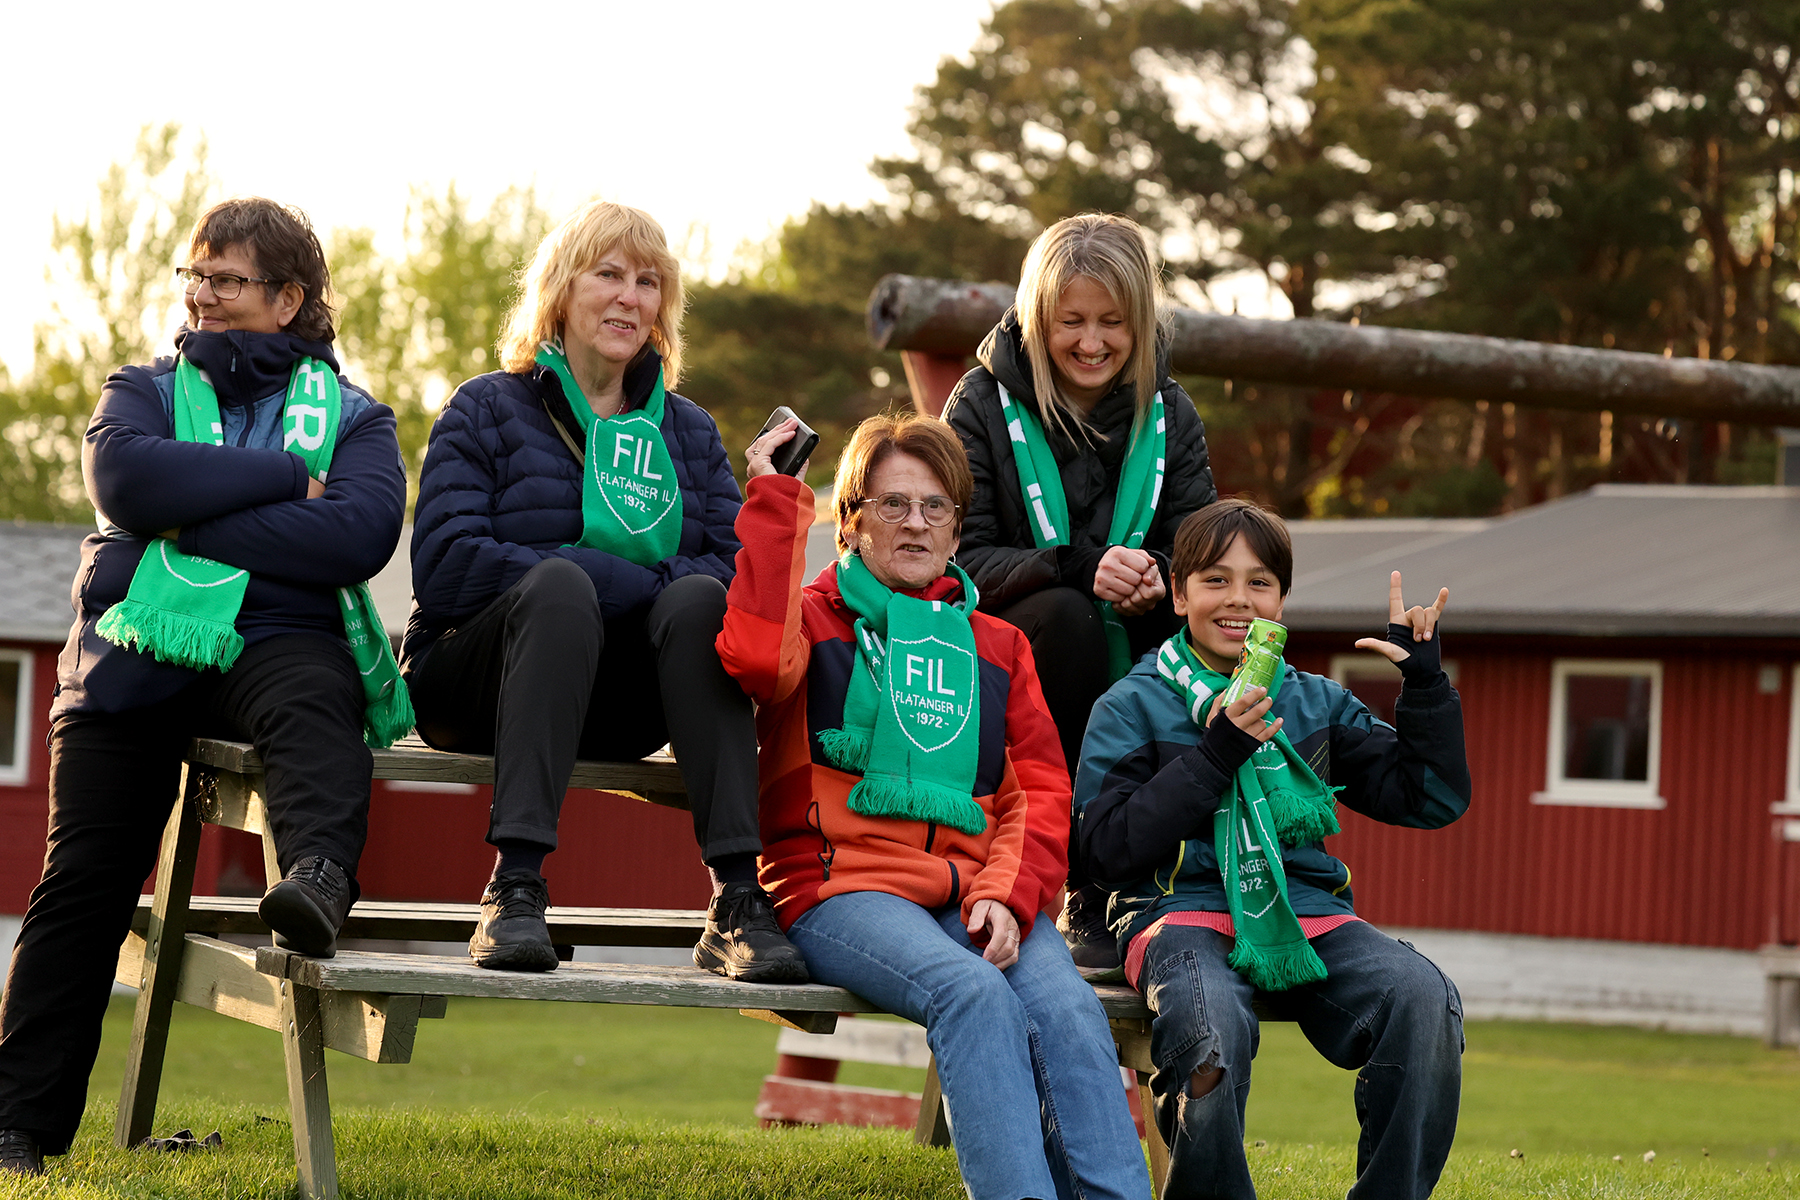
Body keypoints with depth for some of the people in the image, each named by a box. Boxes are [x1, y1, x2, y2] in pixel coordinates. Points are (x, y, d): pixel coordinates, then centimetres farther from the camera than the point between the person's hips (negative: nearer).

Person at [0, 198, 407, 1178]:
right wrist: (285, 478, -5)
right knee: (83, 881, -8)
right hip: (136, 646, 1)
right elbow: (126, 481, -4)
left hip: (278, 637, -1)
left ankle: (319, 877, -62)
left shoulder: (350, 415, 16)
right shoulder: (145, 391, 21)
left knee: (314, 701, -38)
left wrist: (195, 521, -8)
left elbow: (362, 535, -6)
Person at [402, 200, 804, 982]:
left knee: (698, 599, -28)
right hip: (475, 678, -3)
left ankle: (737, 901, -38)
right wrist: (631, 584, -16)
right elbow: (445, 569, -10)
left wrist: (675, 593, -21)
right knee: (560, 582, -33)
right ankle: (515, 884, -44)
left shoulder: (687, 430, 17)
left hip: (619, 708, 3)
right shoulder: (488, 410, 6)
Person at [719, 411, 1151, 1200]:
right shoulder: (818, 617, 14)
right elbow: (756, 655, -13)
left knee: (1068, 1008, -28)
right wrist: (776, 499, -6)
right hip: (844, 887, -3)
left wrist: (1007, 894, -7)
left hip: (973, 890, 3)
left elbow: (1039, 792, 13)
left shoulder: (996, 646, 24)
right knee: (975, 995, -34)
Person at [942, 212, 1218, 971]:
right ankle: (1085, 893, -29)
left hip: (1134, 653, 3)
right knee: (1065, 617, -36)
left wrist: (1159, 578, -24)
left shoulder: (1168, 416, 7)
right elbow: (961, 560, -12)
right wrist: (1079, 568, -30)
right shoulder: (984, 405, -3)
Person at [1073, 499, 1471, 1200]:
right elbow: (1108, 850, -3)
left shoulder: (1319, 705, 20)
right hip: (1183, 912, -3)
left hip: (1308, 913, 4)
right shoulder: (1132, 707, 9)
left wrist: (1425, 682, 6)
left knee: (1423, 999, -27)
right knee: (1210, 1029, -39)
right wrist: (1214, 756, -9)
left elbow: (1433, 799, 16)